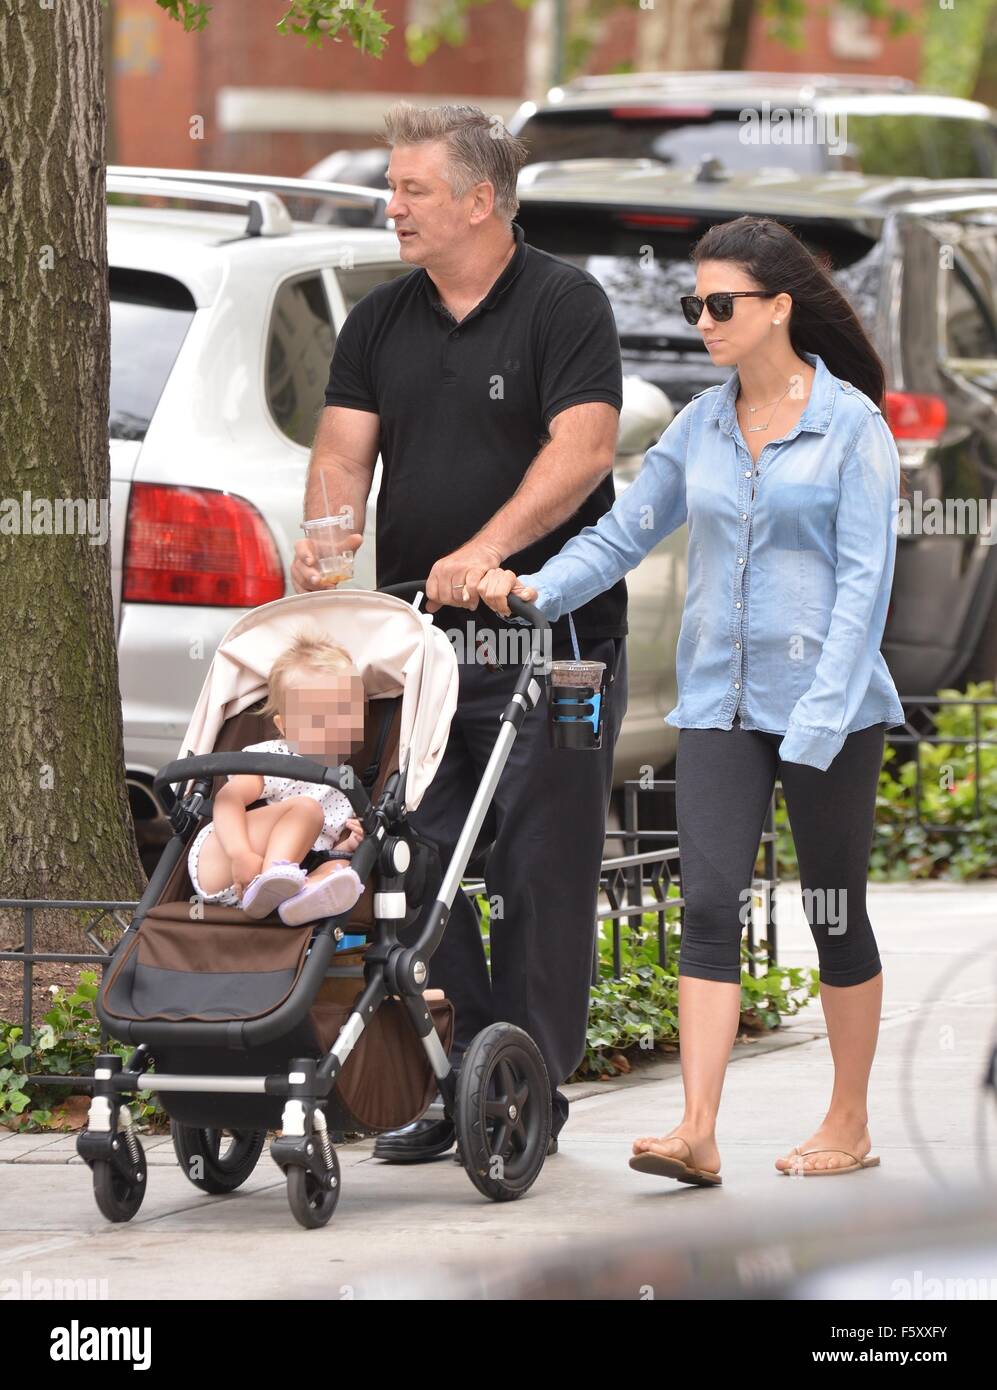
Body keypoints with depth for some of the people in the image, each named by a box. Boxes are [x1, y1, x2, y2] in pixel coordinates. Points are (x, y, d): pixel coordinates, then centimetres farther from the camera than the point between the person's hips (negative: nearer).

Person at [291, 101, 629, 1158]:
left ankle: (531, 1084, 4)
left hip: (549, 636, -5)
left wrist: (486, 550, -26)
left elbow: (583, 447, -15)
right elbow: (344, 448, 7)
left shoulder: (564, 305, -4)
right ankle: (451, 1082, 7)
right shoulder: (379, 321, 14)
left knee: (540, 870, -2)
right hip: (415, 637, 5)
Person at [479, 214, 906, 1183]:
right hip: (719, 700, 4)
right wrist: (537, 587, -6)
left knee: (834, 912, 6)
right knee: (709, 904, -8)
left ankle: (850, 1124, 19)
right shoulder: (700, 426, 9)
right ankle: (697, 1133, -14)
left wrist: (822, 714, -16)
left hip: (828, 702, -4)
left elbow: (864, 576, -10)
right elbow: (624, 531, 12)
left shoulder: (850, 423, -6)